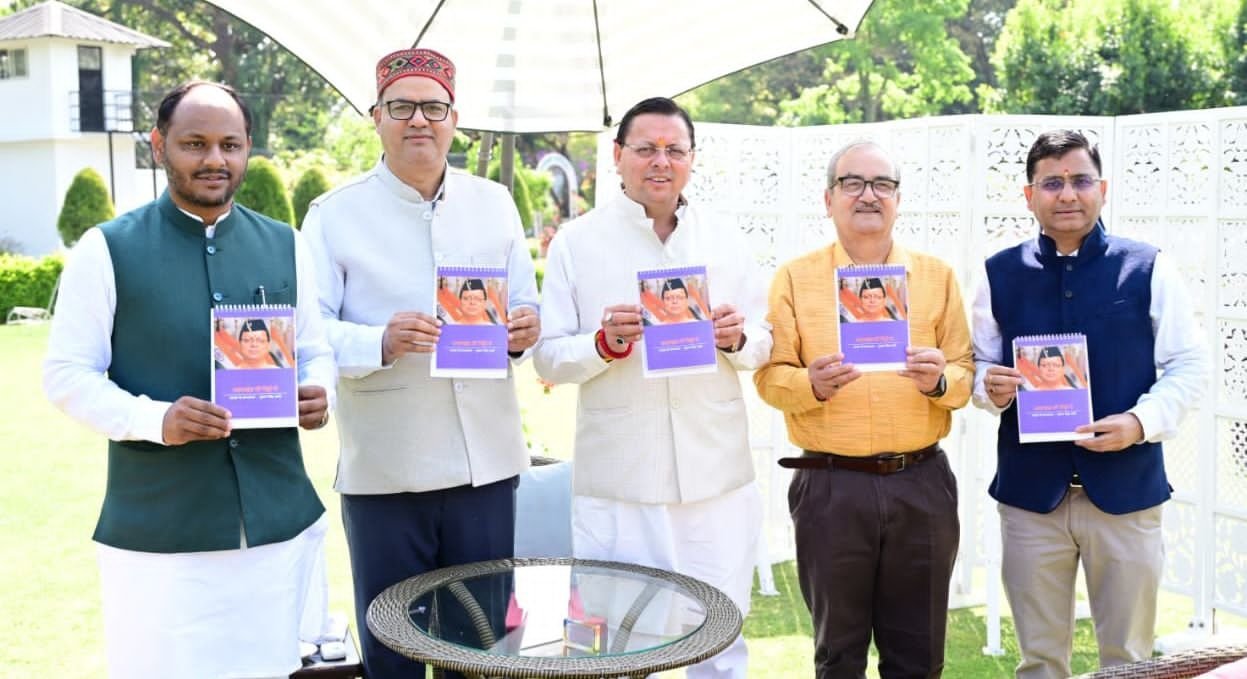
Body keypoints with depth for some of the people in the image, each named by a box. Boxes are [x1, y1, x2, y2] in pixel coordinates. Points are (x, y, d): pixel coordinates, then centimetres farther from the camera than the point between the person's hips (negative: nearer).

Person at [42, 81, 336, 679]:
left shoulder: (285, 246, 9)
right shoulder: (106, 250, -2)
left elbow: (316, 352, 14)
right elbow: (67, 375, -3)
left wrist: (317, 393, -9)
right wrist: (154, 419, -20)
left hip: (280, 523, 3)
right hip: (158, 534, -3)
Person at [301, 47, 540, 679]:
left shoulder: (494, 204, 10)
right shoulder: (334, 214, -1)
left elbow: (527, 308, 14)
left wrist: (522, 331, -10)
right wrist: (380, 343, -26)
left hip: (487, 461, 3)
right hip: (382, 469, -3)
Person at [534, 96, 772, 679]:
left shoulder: (725, 238, 8)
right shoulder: (576, 241, 0)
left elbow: (763, 345, 12)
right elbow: (548, 358, -1)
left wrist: (737, 340, -9)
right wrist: (605, 342, -19)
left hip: (717, 478, 2)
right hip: (617, 484, -2)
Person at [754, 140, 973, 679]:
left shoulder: (937, 277, 7)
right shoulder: (795, 278, 2)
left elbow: (965, 375, 6)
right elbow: (769, 377, -1)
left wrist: (939, 381, -16)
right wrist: (811, 385, -21)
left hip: (922, 482, 2)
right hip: (830, 486, -1)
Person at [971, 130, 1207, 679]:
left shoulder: (1148, 269, -1)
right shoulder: (999, 274, 3)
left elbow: (1187, 366, 0)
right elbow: (977, 365, 8)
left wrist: (1141, 421, -17)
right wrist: (989, 388, -15)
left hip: (1127, 489, -1)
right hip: (1030, 491, 1)